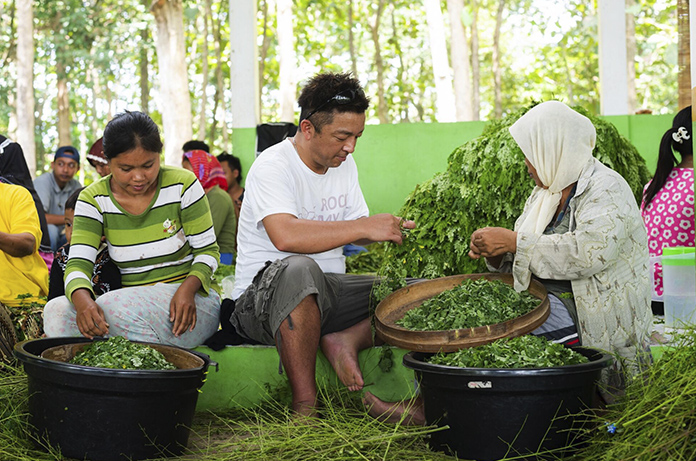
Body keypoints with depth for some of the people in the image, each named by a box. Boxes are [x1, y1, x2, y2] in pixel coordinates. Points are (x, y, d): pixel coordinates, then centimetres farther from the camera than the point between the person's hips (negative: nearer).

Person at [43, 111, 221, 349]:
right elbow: (78, 263, -11)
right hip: (128, 298, 3)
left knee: (116, 307, -33)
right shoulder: (93, 199, -1)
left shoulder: (182, 184, -4)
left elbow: (208, 250, 0)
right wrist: (82, 300, -35)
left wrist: (188, 289, -22)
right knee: (56, 311, -24)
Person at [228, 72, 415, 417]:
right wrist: (365, 227, -29)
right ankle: (304, 407, -34)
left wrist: (391, 230, -7)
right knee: (299, 269, -43)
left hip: (328, 293, 7)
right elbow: (285, 236, -33)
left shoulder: (344, 164, 11)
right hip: (263, 294, -7)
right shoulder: (272, 166, -15)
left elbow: (354, 230, 16)